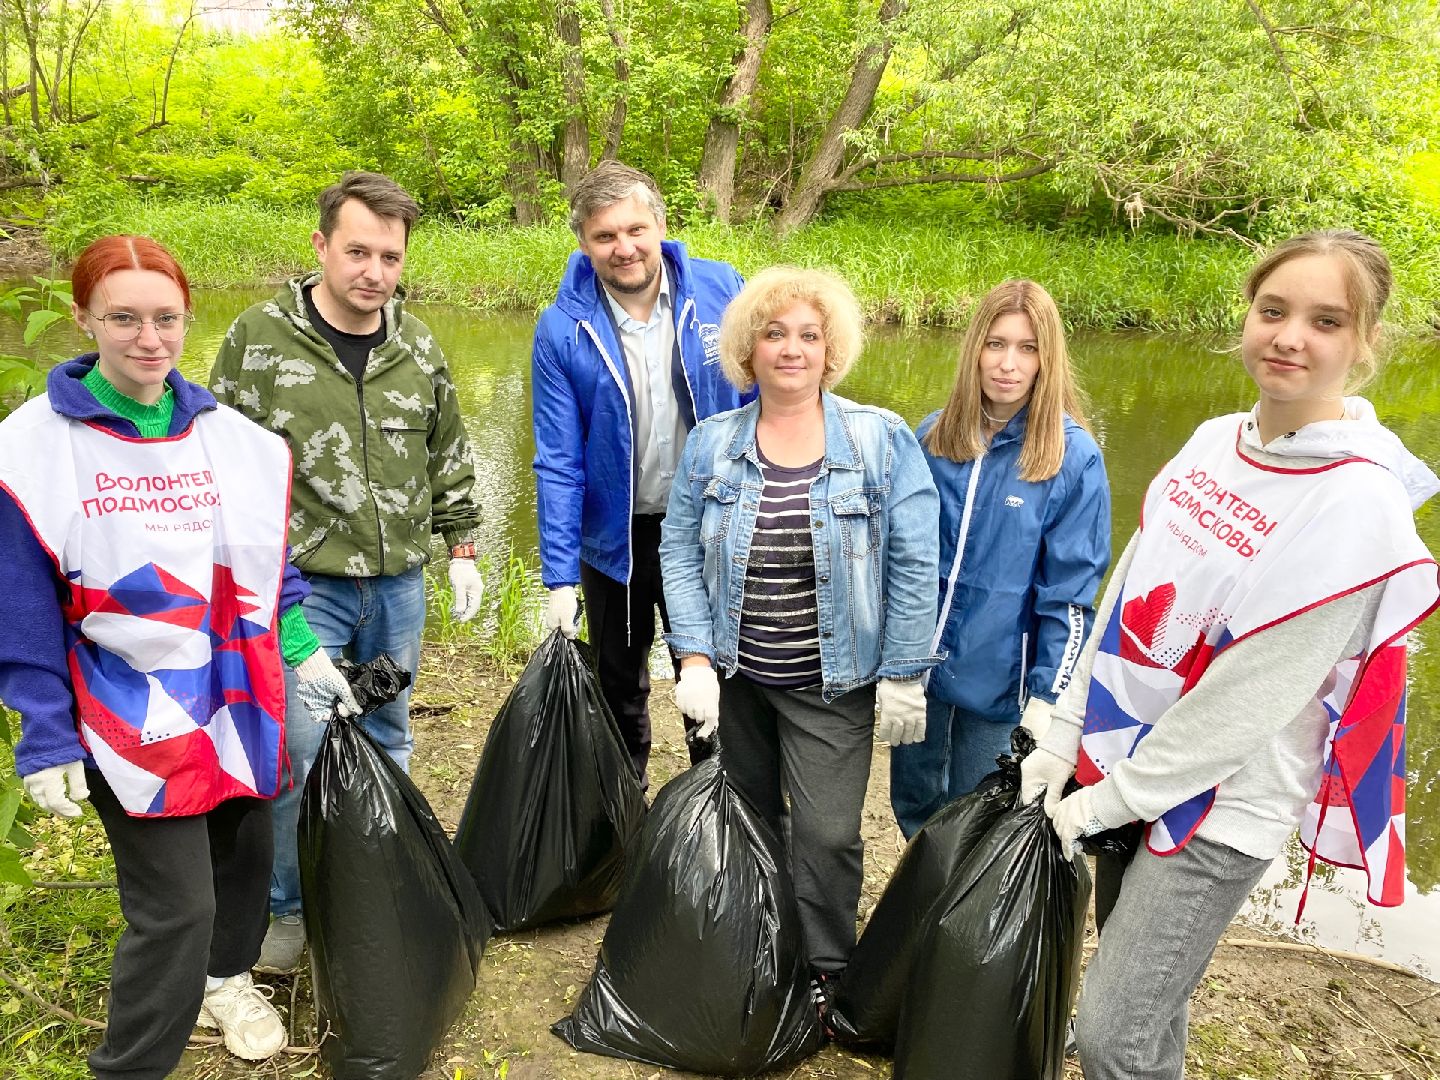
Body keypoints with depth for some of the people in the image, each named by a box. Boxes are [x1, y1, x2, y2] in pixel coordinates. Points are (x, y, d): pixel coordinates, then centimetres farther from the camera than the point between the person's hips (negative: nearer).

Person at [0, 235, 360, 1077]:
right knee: (175, 906, -4)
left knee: (246, 854, 19)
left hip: (239, 698, 5)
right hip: (131, 719, -4)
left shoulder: (232, 437, 2)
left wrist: (307, 655, 8)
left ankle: (225, 976, 49)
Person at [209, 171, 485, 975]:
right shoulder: (261, 338, -7)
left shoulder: (418, 346, 5)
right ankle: (286, 908, 18)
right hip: (300, 581, -4)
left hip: (398, 583, 4)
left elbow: (449, 457, 15)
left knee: (387, 740, 16)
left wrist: (462, 548, 13)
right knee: (296, 750, -5)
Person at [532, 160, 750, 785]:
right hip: (614, 538, 1)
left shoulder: (721, 292, -11)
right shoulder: (563, 330, -13)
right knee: (619, 687, 20)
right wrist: (560, 578, -12)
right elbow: (559, 463, -10)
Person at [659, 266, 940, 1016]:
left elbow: (914, 564, -9)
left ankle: (824, 971, 24)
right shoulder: (711, 444, -2)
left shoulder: (883, 440, -9)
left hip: (832, 683, -3)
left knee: (827, 831, -2)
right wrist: (694, 660, -8)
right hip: (736, 676, 3)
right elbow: (679, 551, 0)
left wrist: (904, 676, -10)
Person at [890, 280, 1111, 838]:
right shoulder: (932, 436, -2)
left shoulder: (1074, 456, -12)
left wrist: (1048, 696, -13)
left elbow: (1071, 589, -11)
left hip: (999, 677, -4)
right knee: (912, 802, 21)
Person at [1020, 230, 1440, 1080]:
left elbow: (1251, 696, -20)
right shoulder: (1214, 441, 1)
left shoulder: (1361, 505, -20)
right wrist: (1066, 739, 3)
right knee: (1149, 1010, 20)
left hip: (1218, 807, -6)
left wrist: (1109, 801, -12)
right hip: (1128, 759, 6)